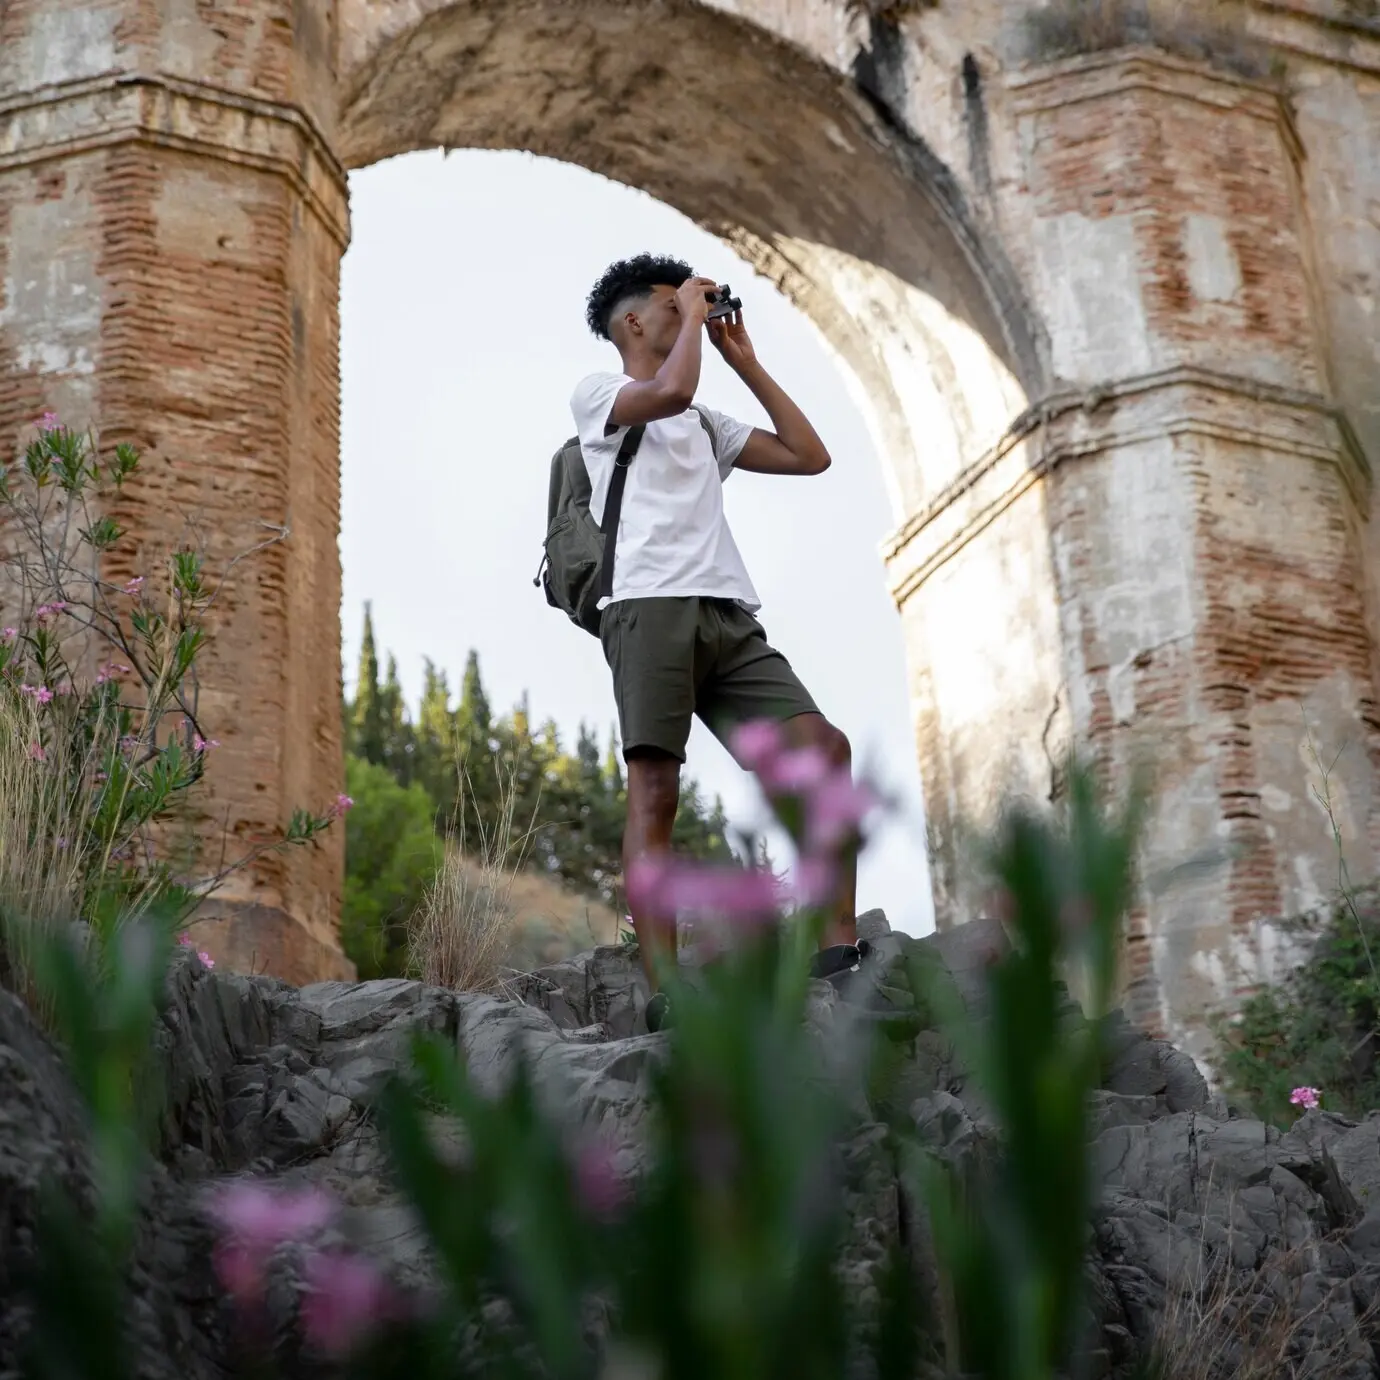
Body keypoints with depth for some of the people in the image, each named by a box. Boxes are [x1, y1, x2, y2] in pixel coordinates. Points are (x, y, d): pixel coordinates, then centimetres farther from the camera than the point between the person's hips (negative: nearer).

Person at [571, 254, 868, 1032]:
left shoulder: (704, 424, 33)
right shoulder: (598, 393, 13)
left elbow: (811, 457, 26)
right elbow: (672, 390, -9)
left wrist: (745, 361, 28)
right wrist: (694, 311, 8)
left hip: (730, 616, 6)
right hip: (651, 607, -6)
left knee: (825, 748, -11)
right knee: (655, 792, -16)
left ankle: (840, 954, -12)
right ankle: (665, 993, -23)